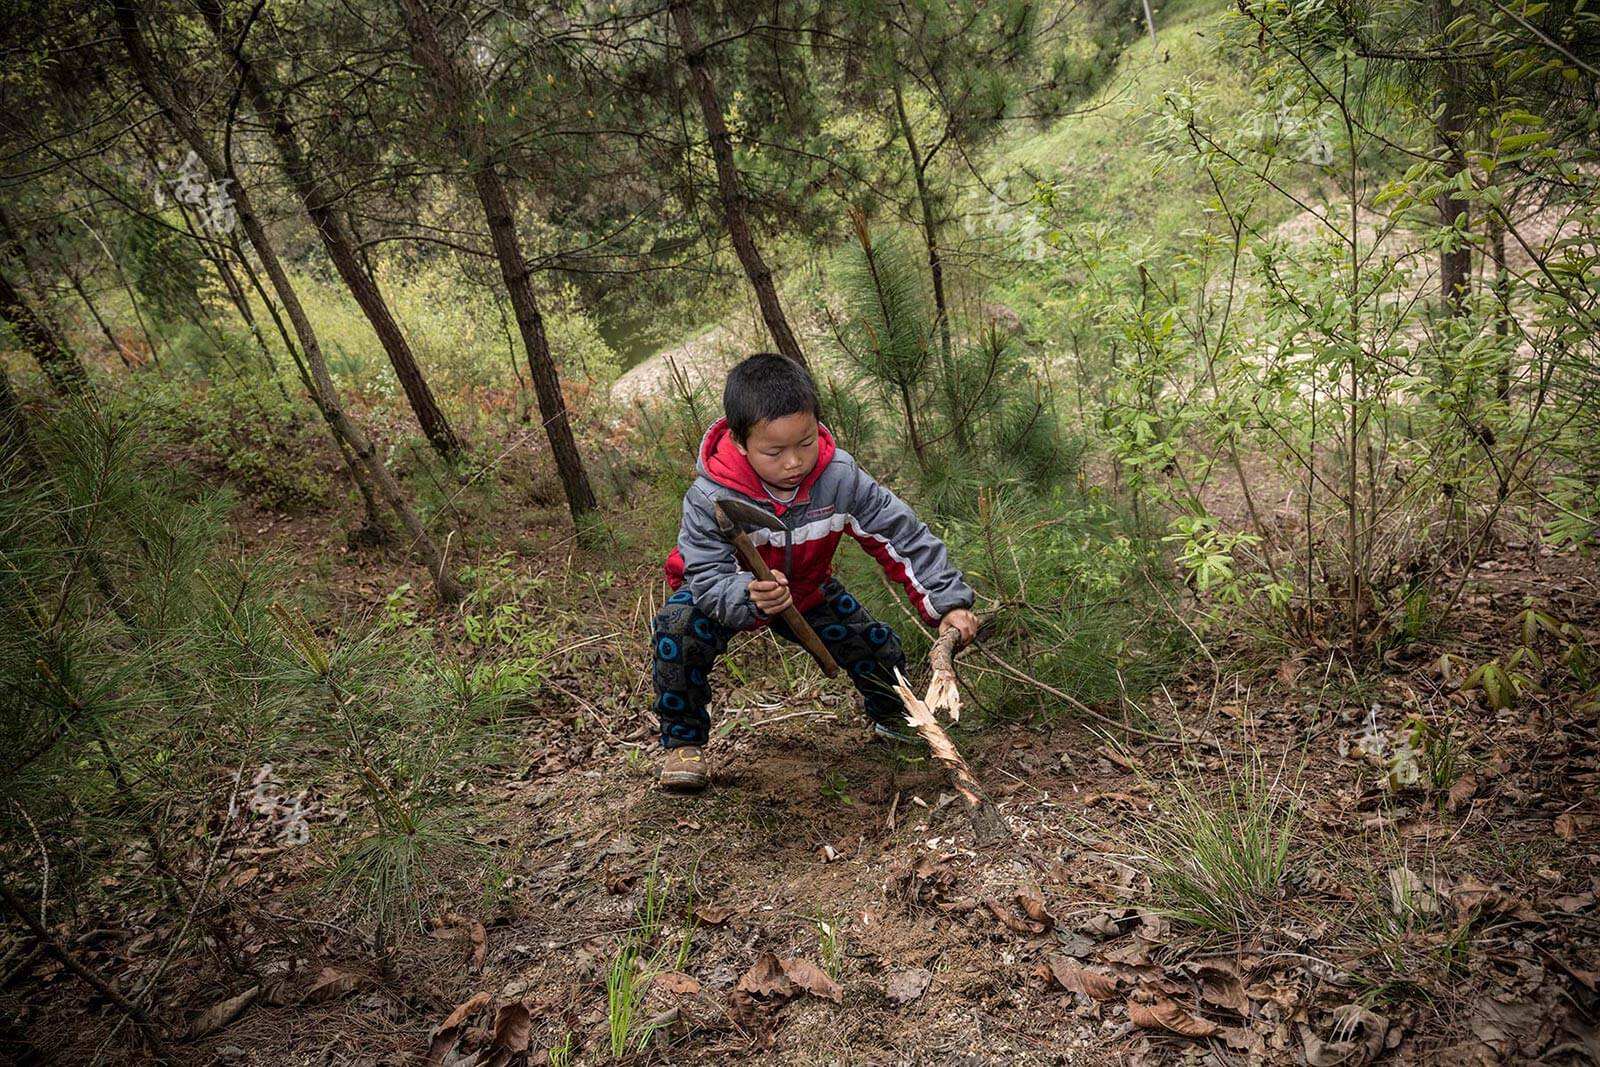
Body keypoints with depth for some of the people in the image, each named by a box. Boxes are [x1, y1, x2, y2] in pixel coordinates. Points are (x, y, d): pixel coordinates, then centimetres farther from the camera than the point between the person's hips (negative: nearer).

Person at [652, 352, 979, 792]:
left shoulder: (840, 477, -29)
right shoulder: (710, 498, -36)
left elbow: (902, 536, -22)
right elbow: (707, 579, -35)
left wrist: (948, 603, -28)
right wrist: (750, 598, -58)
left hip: (807, 589, 3)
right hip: (727, 591, -3)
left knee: (877, 647, -5)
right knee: (680, 632, -32)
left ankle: (891, 718, 32)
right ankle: (684, 741, -8)